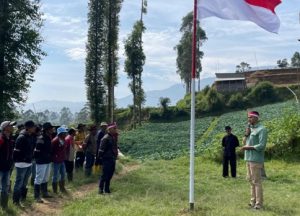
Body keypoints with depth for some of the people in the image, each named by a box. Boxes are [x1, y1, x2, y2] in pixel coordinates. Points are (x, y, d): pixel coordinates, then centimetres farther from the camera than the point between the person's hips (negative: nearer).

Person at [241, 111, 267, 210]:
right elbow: (246, 142, 15)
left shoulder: (262, 129, -12)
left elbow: (262, 146, -19)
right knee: (251, 179, 12)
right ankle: (254, 200, 21)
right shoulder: (251, 129, 15)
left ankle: (259, 203, 3)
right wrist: (246, 134, -3)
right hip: (249, 158, 9)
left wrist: (248, 147, -14)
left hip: (256, 159, -9)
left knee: (256, 181, -4)